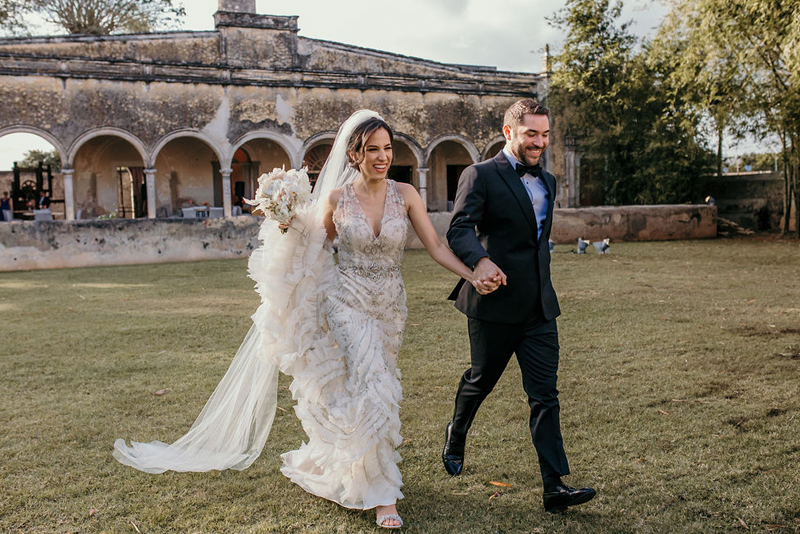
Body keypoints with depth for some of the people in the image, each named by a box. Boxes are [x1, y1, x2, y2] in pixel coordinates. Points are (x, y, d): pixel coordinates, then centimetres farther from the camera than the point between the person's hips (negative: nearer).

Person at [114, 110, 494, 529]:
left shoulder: (405, 195, -2)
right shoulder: (335, 197, -5)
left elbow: (436, 247, -4)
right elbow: (316, 249, 8)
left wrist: (474, 276, -14)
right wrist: (290, 228, -9)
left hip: (389, 306, 3)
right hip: (347, 301, -3)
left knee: (352, 392, 16)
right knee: (373, 389, -14)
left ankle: (320, 465, 40)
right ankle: (380, 493, -1)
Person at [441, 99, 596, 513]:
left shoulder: (547, 182, 15)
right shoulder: (481, 176, -7)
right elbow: (459, 229, -19)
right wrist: (481, 260, -37)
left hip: (539, 307, 5)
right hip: (495, 305, -5)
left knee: (545, 394, 1)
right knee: (480, 381, 13)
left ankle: (555, 486, 4)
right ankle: (455, 436, 43)